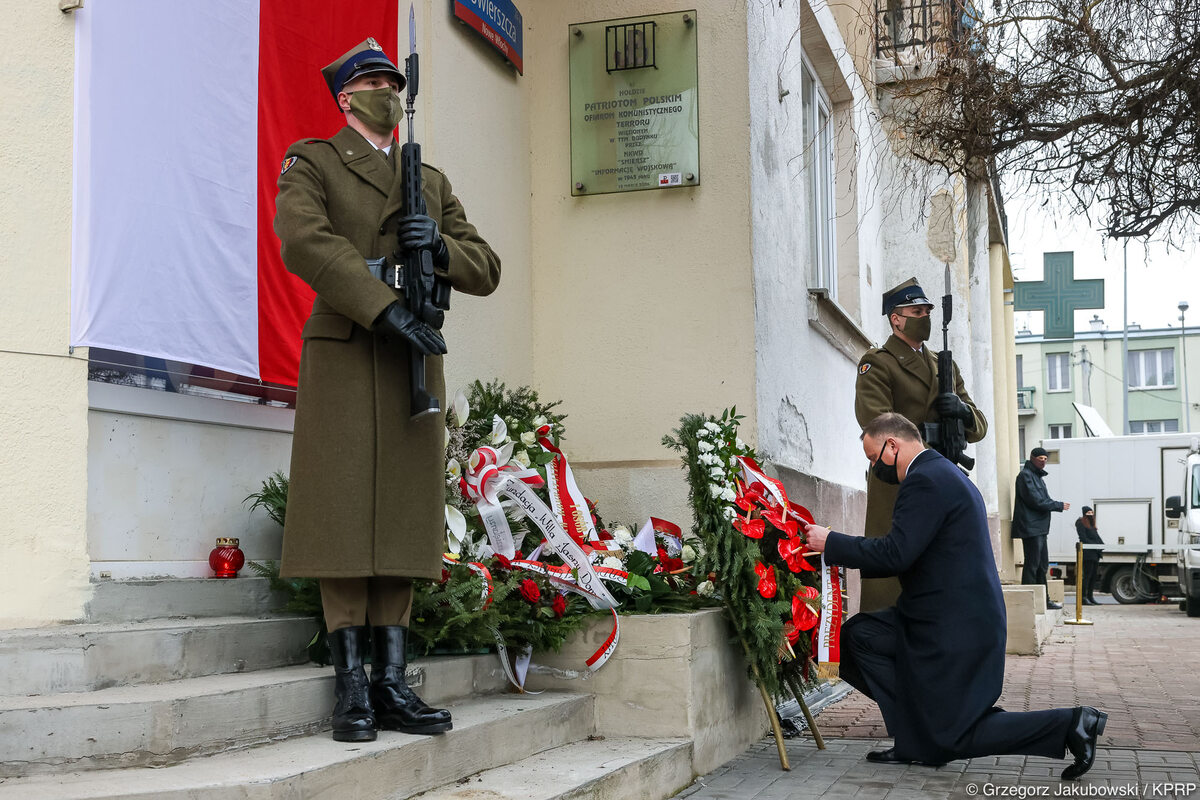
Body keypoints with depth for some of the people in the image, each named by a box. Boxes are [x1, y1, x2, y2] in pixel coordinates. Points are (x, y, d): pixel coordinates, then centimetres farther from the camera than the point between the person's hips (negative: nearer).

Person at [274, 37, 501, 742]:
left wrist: (440, 243, -3)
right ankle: (351, 686, -1)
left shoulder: (432, 180, 24)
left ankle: (392, 683, 4)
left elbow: (487, 271, 19)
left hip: (415, 361, 4)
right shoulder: (312, 163, 9)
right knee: (344, 514, -6)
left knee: (404, 517, 1)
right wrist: (387, 308, -20)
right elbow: (305, 241, -11)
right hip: (344, 357, -4)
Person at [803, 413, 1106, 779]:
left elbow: (895, 553, -24)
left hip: (955, 631, -10)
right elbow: (907, 554, 18)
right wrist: (843, 551, 13)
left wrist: (831, 542, -14)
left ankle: (1068, 724, -4)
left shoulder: (925, 480, -17)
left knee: (950, 738, -1)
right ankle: (917, 741, 8)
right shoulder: (944, 473, 15)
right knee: (857, 636, 9)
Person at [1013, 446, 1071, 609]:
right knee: (1032, 564, -10)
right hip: (1031, 527, -10)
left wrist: (1056, 505, 5)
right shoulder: (1025, 475, -9)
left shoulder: (1038, 476, 22)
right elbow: (1036, 501, -16)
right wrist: (1059, 505, -8)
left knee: (1042, 565, 13)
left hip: (1040, 528, 10)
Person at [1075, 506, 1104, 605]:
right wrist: (1095, 545, -19)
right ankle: (1083, 597, -11)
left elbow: (1097, 537, 20)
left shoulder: (1092, 524, 22)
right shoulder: (1081, 523, -4)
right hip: (1087, 553, -9)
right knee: (1087, 575, -11)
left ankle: (1090, 596, 12)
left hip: (1095, 553, 9)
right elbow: (1084, 539, -12)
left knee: (1093, 575, 8)